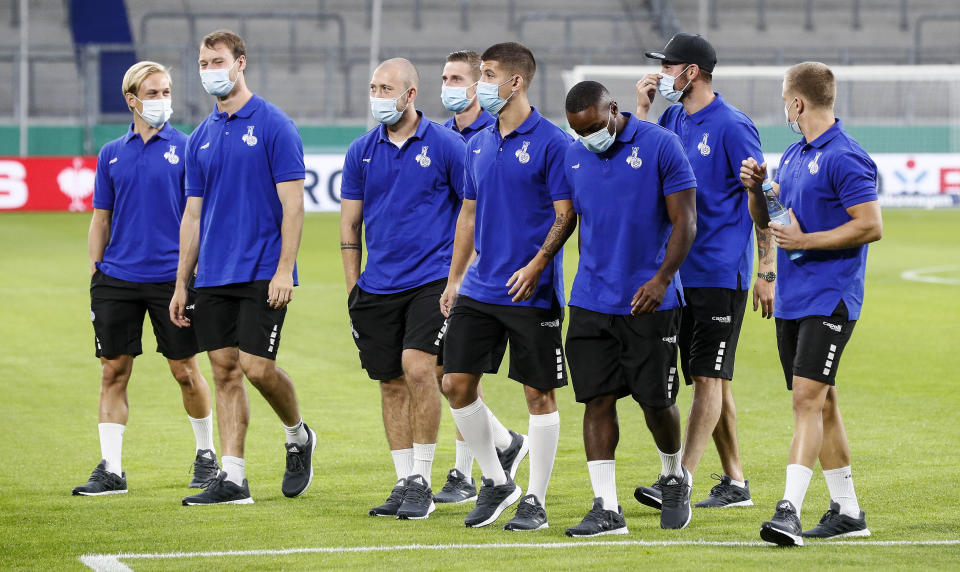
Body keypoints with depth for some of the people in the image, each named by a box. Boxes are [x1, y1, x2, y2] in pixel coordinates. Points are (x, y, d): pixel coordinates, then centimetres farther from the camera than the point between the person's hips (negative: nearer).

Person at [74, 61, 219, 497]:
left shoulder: (185, 148, 1)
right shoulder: (111, 154, 9)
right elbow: (101, 219, 13)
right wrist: (94, 274, 6)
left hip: (170, 277, -3)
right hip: (117, 278, 3)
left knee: (185, 371, 2)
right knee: (114, 371, 1)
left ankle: (206, 456, 21)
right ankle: (111, 469, 4)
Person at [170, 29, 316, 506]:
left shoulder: (273, 126, -6)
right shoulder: (201, 138, 12)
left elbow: (293, 203, -9)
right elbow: (193, 215, 16)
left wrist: (284, 269, -17)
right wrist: (181, 283, 12)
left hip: (263, 273, -6)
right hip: (214, 276, 6)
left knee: (257, 367, -11)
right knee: (225, 371, 3)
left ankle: (298, 435, 18)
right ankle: (232, 479, 5)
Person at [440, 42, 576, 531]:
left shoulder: (551, 142, -9)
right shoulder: (478, 145, 12)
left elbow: (566, 215, -12)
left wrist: (536, 265, -22)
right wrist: (454, 279, 17)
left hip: (532, 292, -7)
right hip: (479, 289, 7)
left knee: (539, 394, 0)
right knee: (456, 382, 3)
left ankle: (535, 500, 9)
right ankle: (495, 482, 17)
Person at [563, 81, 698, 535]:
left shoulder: (661, 146, -7)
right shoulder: (575, 157, 8)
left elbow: (684, 221, -8)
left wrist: (662, 280, -18)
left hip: (649, 301, -4)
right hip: (591, 304, 4)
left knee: (656, 399, 3)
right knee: (597, 399, -1)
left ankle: (674, 479, 30)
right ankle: (606, 508, 0)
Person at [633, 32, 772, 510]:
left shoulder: (732, 126, -11)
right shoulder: (674, 119, 12)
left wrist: (766, 271, -13)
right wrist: (642, 108, 1)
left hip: (721, 273, -8)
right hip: (680, 270, 8)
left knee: (708, 378, -7)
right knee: (708, 379, 10)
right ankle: (734, 482, 17)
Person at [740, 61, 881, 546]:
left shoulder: (845, 157, -13)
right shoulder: (794, 155, 15)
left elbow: (871, 226, -17)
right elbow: (763, 220, 23)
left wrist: (806, 240, -17)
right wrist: (756, 188, 2)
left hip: (829, 300, -9)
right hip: (791, 300, 9)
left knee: (808, 398, -17)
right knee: (820, 402, 11)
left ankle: (789, 511, -24)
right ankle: (846, 511, 17)